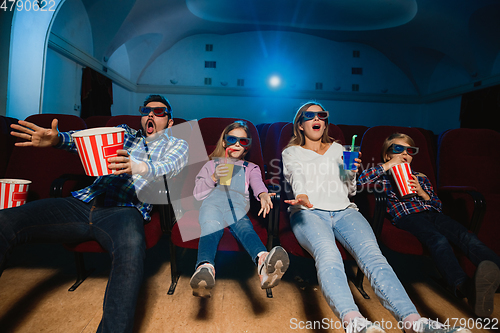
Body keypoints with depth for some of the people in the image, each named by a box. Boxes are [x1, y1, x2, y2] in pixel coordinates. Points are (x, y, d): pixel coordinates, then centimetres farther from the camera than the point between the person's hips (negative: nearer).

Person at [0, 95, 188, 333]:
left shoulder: (176, 145, 18)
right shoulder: (125, 133, 27)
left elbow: (170, 166, -5)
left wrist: (139, 167, -27)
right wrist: (58, 139, -13)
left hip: (125, 209, -4)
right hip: (84, 203, 5)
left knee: (131, 251, -39)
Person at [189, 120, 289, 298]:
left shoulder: (250, 168, 34)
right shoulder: (211, 164, 33)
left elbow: (257, 183, 9)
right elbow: (197, 193, 22)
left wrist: (263, 195, -16)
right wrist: (214, 177, 3)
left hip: (237, 206, 0)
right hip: (212, 204, 1)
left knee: (244, 228, -36)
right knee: (210, 228, -35)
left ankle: (264, 262, -66)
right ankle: (205, 268, -64)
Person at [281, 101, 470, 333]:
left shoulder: (337, 149, 28)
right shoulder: (291, 153, 20)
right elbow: (297, 180, -2)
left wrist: (352, 173, 3)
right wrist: (301, 196, -25)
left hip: (343, 210, 3)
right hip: (308, 212, -2)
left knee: (370, 252, -29)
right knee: (327, 253, -37)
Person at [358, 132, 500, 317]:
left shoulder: (421, 178, 32)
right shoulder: (384, 177, 19)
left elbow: (437, 205, 28)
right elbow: (360, 180, -1)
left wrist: (423, 194, 6)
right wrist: (388, 165, 1)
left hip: (432, 213, 5)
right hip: (406, 216, -5)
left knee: (467, 237, -26)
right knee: (438, 240, -36)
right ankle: (463, 286, -58)